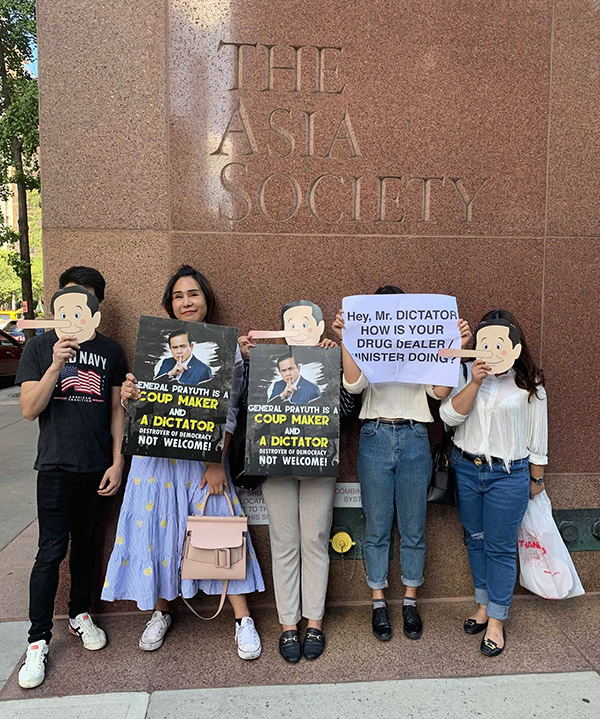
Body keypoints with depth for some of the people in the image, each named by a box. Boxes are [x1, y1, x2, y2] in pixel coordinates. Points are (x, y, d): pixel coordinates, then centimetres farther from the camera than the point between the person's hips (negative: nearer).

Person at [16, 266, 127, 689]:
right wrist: (56, 365, -20)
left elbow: (117, 409, 7)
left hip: (98, 465, 2)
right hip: (56, 465, -2)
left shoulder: (110, 350, 5)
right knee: (52, 550, -2)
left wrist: (117, 462, 0)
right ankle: (39, 641, 12)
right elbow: (30, 409, -7)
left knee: (86, 542, 15)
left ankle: (80, 615, 33)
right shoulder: (41, 347, 0)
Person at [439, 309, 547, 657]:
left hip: (508, 474, -3)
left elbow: (537, 436, 3)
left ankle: (496, 620, 17)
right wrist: (474, 383, -20)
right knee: (476, 538, 15)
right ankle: (484, 604, 33)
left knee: (500, 547, 3)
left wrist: (537, 478, 7)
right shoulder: (468, 374, 1)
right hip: (467, 468, 3)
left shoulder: (529, 384, -3)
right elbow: (450, 416, -11)